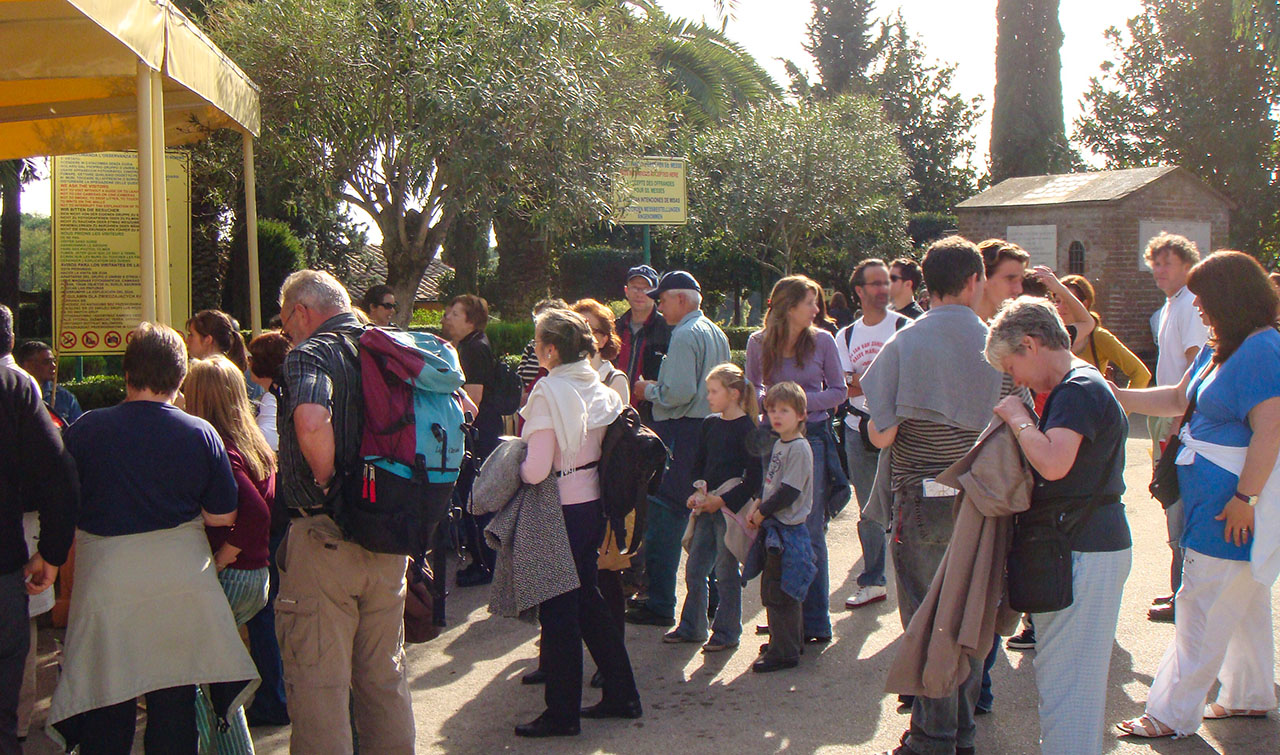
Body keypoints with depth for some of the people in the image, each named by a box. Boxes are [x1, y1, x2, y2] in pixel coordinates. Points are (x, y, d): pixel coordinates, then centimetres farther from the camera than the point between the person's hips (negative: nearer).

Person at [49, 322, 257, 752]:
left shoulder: (85, 430, -5)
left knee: (105, 718, 9)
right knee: (175, 708, 10)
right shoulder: (201, 434, -4)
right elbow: (222, 517, -1)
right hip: (182, 583, 1)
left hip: (105, 583, 0)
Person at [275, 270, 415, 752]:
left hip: (324, 538, -7)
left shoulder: (310, 353, -12)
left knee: (318, 685, 2)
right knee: (385, 676, 18)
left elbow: (311, 421, -34)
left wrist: (326, 479, -16)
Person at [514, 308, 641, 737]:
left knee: (558, 611, 3)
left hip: (562, 509, -8)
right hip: (594, 504, 8)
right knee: (588, 601, 19)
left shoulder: (549, 392, -17)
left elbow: (537, 470, -22)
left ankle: (561, 714, 12)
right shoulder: (599, 388, 5)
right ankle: (621, 696, 26)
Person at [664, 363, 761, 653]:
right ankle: (691, 627, 23)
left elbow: (754, 478, -12)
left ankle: (727, 632, 13)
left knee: (726, 572, 1)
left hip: (731, 508, -7)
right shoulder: (710, 424, 10)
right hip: (706, 508, 7)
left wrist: (722, 501, -17)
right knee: (694, 569, 11)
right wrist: (698, 492, -1)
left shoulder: (747, 428, -10)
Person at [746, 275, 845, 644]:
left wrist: (802, 400, -12)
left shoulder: (822, 341, -1)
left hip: (812, 435, -2)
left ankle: (815, 621, 7)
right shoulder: (758, 343, 3)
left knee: (809, 531, -1)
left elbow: (839, 391, 4)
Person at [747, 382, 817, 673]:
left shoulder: (799, 448, -16)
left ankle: (783, 652, -1)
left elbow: (789, 492, -20)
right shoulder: (780, 444, 13)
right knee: (779, 589, 18)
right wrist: (759, 508, 5)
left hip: (788, 529, -10)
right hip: (776, 527, 10)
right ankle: (792, 641, 30)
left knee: (777, 590, -7)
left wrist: (761, 512, -13)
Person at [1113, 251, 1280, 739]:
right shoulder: (1220, 349, 11)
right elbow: (1179, 399, 19)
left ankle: (1174, 715, 4)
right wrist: (1115, 396, 12)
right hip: (1213, 499, 10)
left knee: (1203, 607, -4)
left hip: (1231, 507, -10)